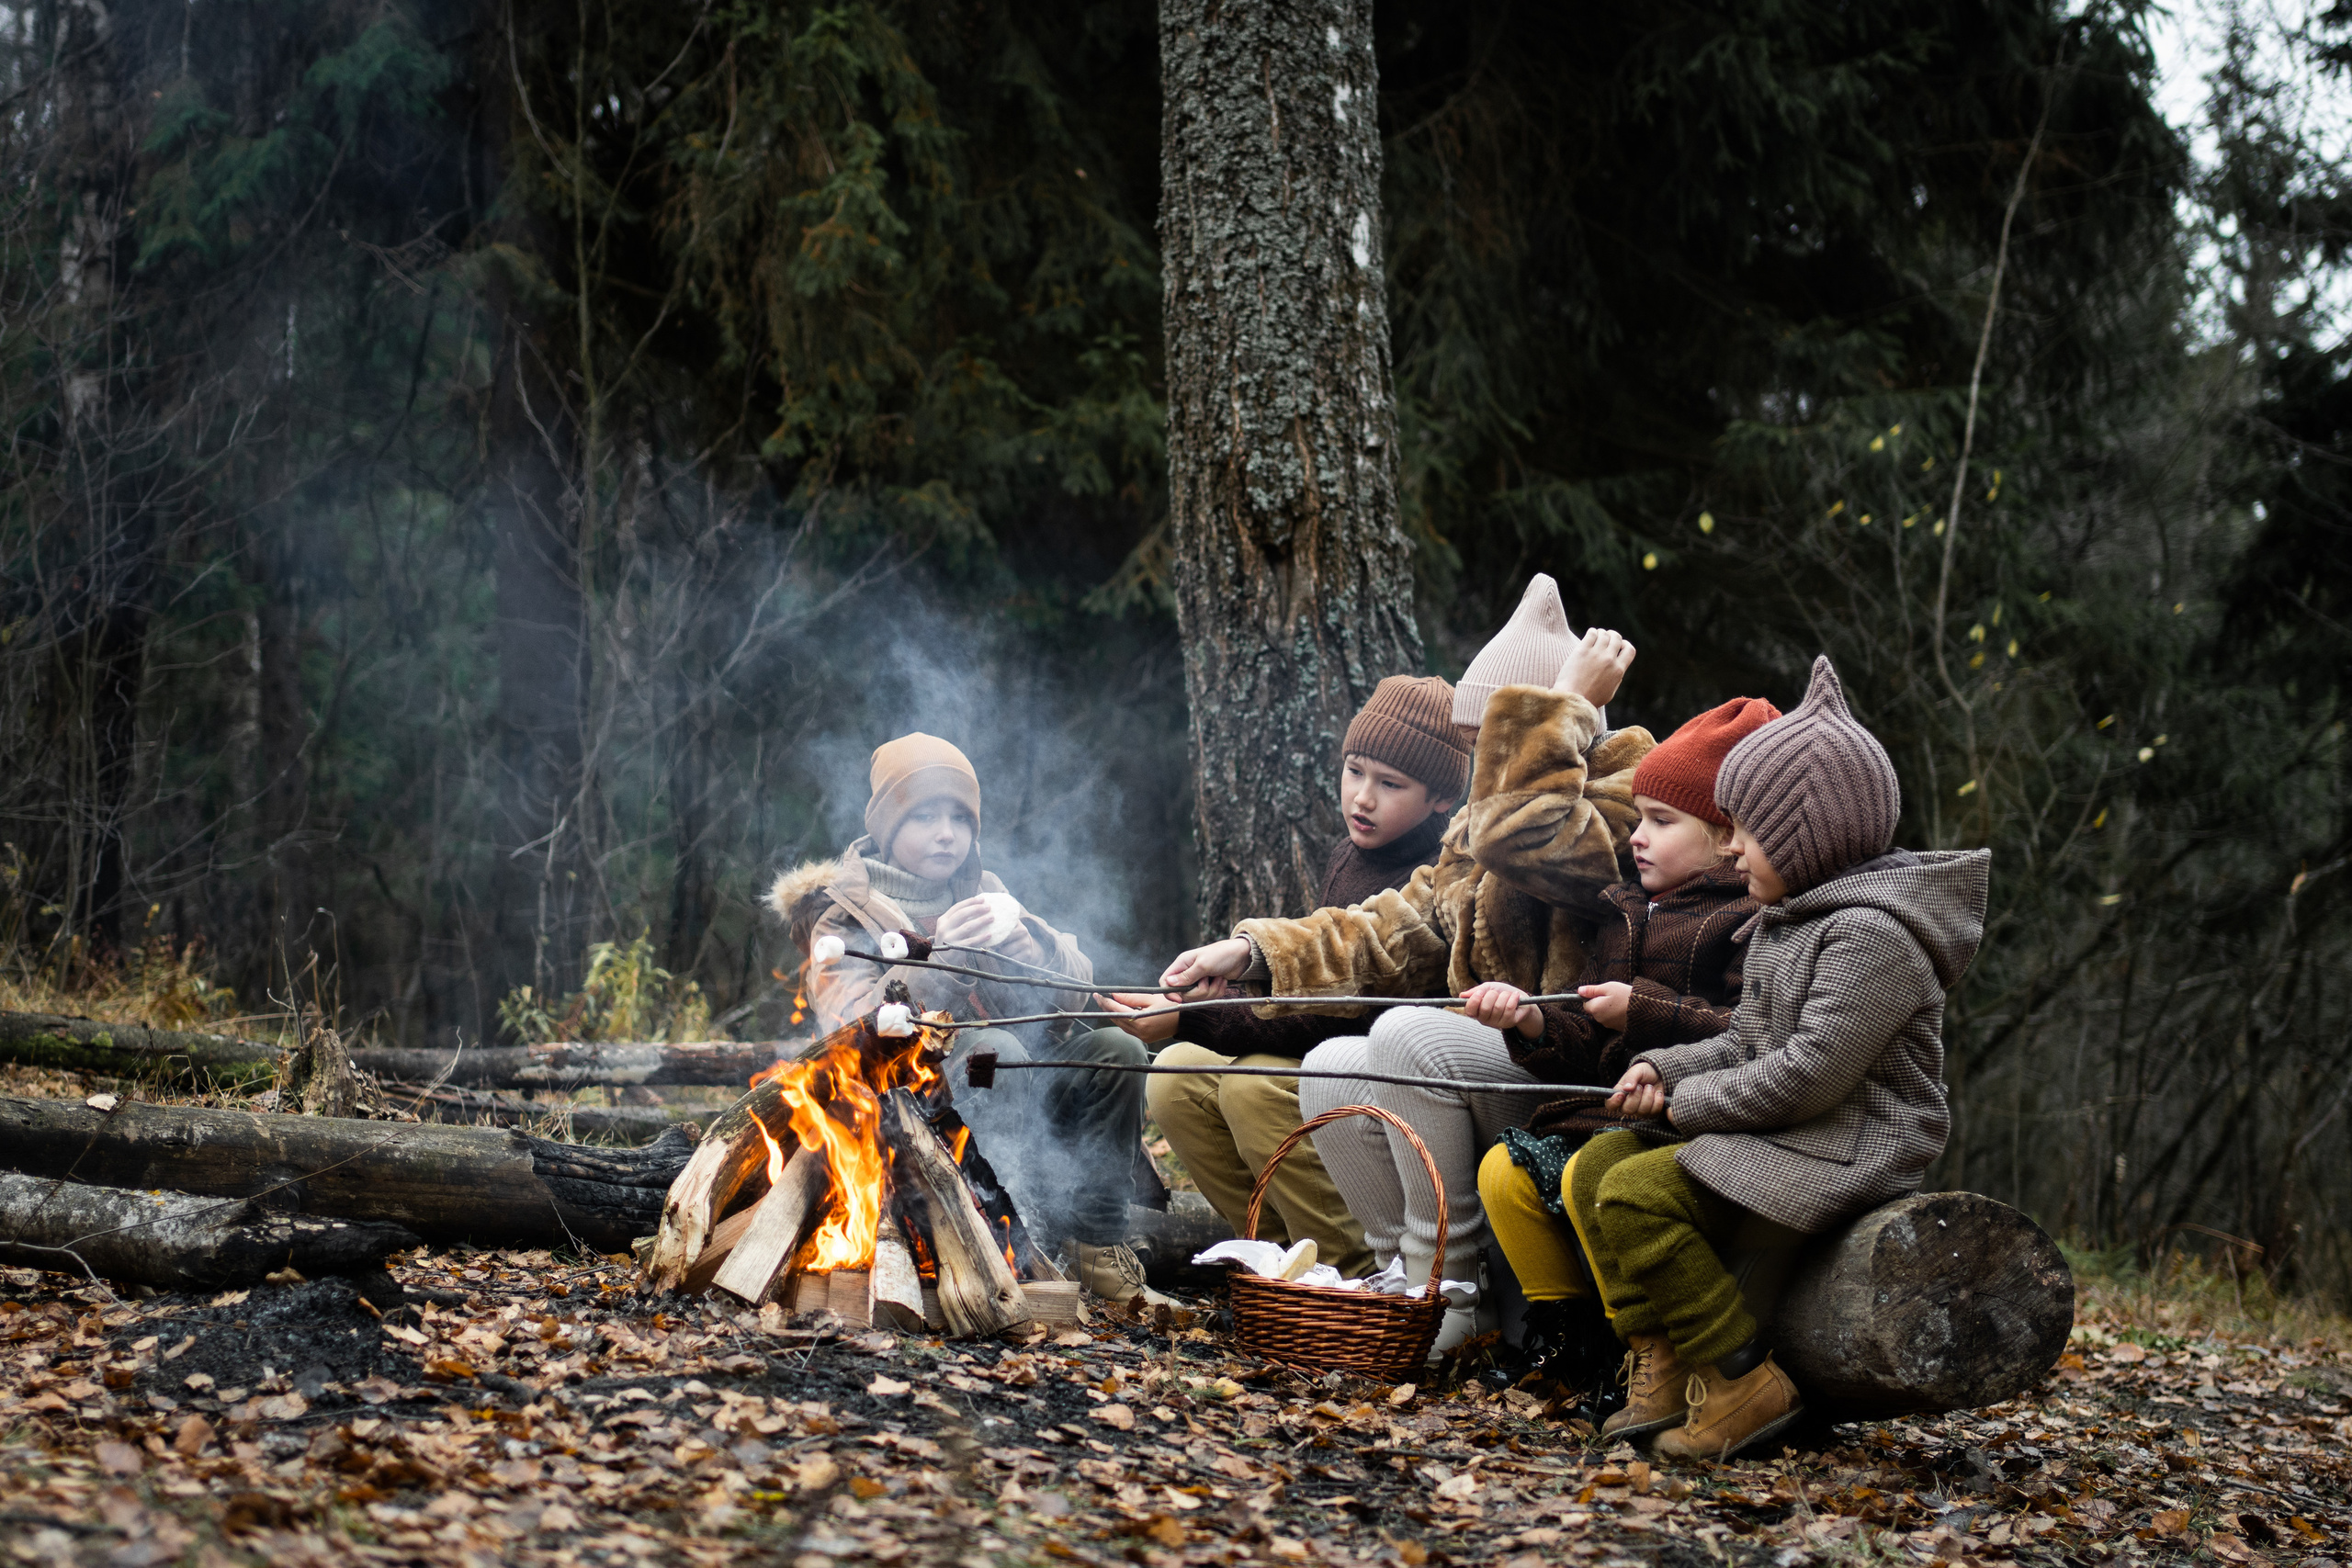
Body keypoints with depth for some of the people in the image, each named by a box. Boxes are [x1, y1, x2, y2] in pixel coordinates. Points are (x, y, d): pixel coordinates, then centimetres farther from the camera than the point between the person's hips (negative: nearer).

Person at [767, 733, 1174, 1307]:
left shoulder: (982, 890, 14)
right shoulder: (842, 914, 0)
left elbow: (1074, 990, 5)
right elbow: (850, 1030, -18)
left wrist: (1024, 935, -17)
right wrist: (935, 955, -31)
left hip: (1010, 1092, 5)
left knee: (1114, 1050, -17)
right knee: (996, 1049, -33)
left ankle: (1099, 1249, -15)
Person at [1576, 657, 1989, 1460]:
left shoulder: (1874, 933, -18)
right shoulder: (1783, 923, 16)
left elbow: (1812, 1072, -24)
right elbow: (1745, 1044, 21)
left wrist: (1695, 1102, -13)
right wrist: (1666, 1069, 2)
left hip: (1849, 1151, -11)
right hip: (1780, 1136, 11)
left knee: (1638, 1194, -22)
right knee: (1597, 1165, 4)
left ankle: (1746, 1382, -15)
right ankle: (1661, 1364, 0)